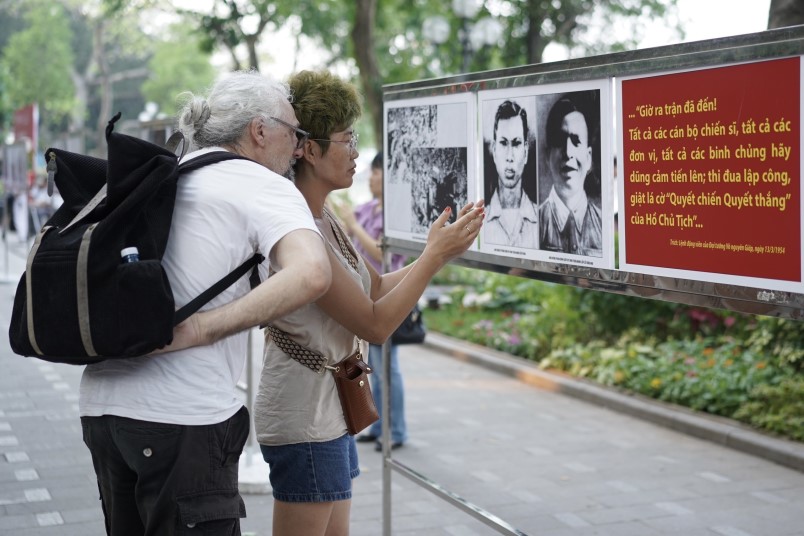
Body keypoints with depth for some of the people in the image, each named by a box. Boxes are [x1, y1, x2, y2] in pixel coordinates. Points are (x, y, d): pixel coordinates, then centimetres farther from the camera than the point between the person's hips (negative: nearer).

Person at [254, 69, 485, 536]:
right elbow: (375, 324, -21)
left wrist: (445, 250, 7)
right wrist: (435, 255, -16)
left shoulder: (325, 218, 8)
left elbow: (377, 287, 15)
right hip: (304, 418, -10)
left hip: (330, 410, 10)